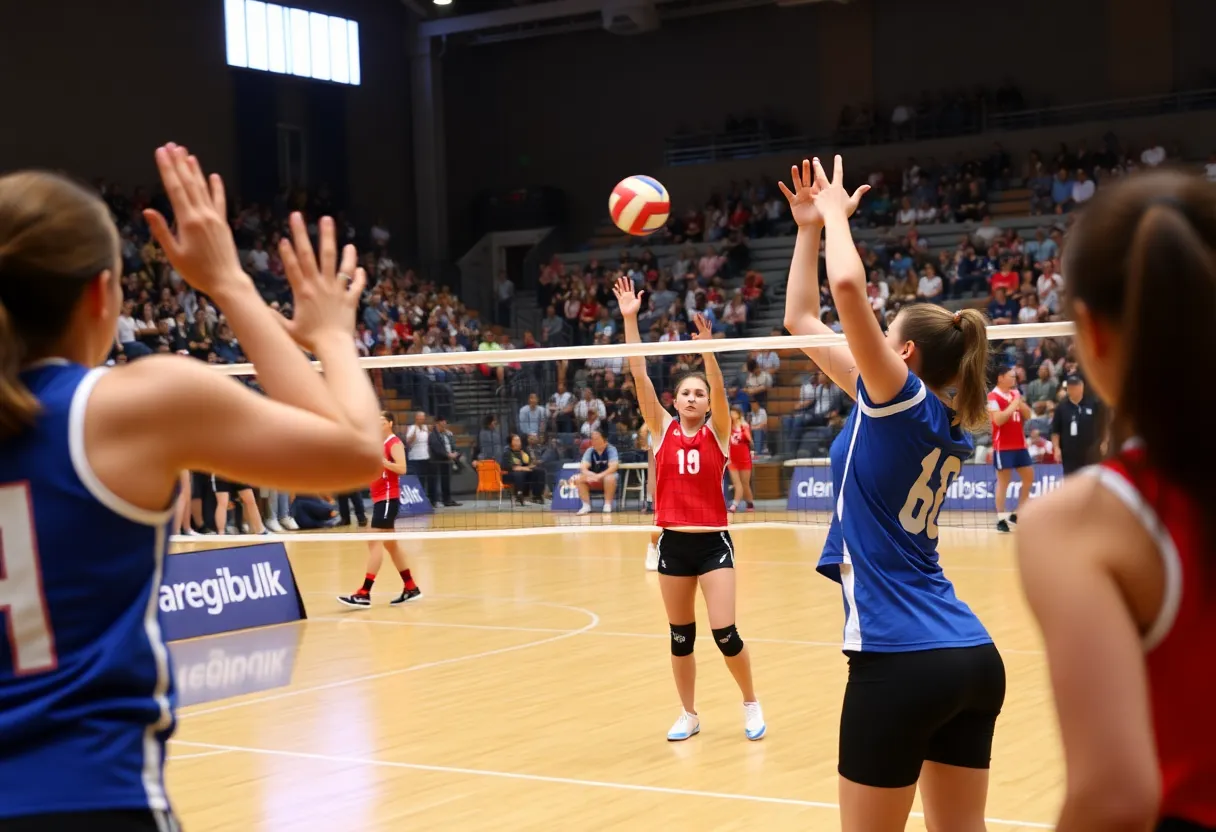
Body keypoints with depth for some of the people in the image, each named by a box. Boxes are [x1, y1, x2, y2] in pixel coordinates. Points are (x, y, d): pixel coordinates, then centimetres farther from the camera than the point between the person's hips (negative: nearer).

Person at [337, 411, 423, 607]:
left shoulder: (394, 443, -10)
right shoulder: (379, 443, 16)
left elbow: (401, 468, -22)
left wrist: (382, 461, -33)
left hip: (388, 498, -10)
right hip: (379, 498, 10)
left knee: (374, 542, -14)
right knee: (390, 543, 15)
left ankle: (364, 594, -18)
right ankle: (410, 588, 23)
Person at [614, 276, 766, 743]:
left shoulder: (717, 433, 1)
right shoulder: (662, 431, 4)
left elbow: (719, 388, -17)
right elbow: (640, 377, -4)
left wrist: (707, 349, -33)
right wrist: (629, 320, -12)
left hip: (712, 542, -2)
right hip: (673, 543, 2)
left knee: (724, 632, -7)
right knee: (681, 636, 9)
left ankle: (751, 704, 15)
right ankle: (689, 714, 24)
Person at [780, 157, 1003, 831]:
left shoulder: (905, 400, -8)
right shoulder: (944, 423, 13)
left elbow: (847, 287, -22)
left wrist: (834, 213, -4)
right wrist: (809, 226, 19)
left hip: (901, 663, -8)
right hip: (974, 658, 8)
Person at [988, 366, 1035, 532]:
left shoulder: (1016, 394, 13)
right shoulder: (993, 397, -12)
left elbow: (1028, 415, 11)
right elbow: (998, 420, -22)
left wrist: (1020, 403, -5)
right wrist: (1012, 405, -18)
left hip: (1020, 445, 8)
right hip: (1003, 447, -8)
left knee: (1029, 477, 8)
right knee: (1003, 482, -5)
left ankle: (1018, 514, 17)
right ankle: (1001, 518, 0)